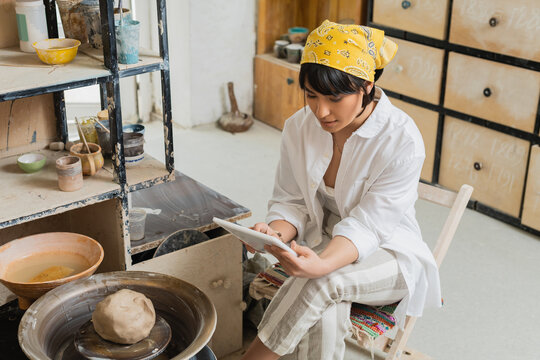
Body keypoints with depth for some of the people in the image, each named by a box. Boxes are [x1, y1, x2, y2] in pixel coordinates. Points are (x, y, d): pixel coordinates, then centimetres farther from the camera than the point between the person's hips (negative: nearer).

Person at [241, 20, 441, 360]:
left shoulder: (403, 142, -22)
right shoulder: (300, 127, -7)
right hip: (322, 239, 3)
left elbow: (366, 227, -23)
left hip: (385, 251, -3)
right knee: (324, 313, -31)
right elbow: (290, 201, 0)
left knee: (322, 285, -34)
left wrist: (322, 265, -43)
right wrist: (276, 232, -24)